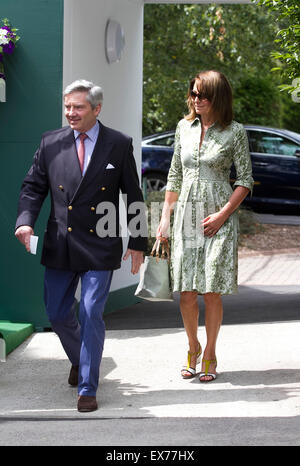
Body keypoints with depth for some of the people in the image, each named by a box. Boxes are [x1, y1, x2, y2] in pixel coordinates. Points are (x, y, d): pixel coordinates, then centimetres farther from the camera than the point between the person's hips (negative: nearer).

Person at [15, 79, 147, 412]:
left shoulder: (119, 145, -2)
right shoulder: (51, 143, 4)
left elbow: (133, 196, 3)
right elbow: (33, 187, 6)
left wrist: (138, 243, 2)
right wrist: (25, 221, -13)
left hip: (100, 247, -3)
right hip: (59, 246, 3)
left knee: (91, 315, -7)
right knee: (57, 312, 12)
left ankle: (87, 388, 3)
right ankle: (79, 361, 40)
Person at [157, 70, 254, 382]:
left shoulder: (234, 132, -3)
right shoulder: (184, 127, 9)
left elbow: (245, 180, -1)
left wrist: (222, 215, -11)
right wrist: (165, 217, 10)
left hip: (218, 220, -3)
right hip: (185, 216, 3)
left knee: (212, 293, -2)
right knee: (187, 293, 2)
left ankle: (210, 356, 14)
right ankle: (193, 349, 23)